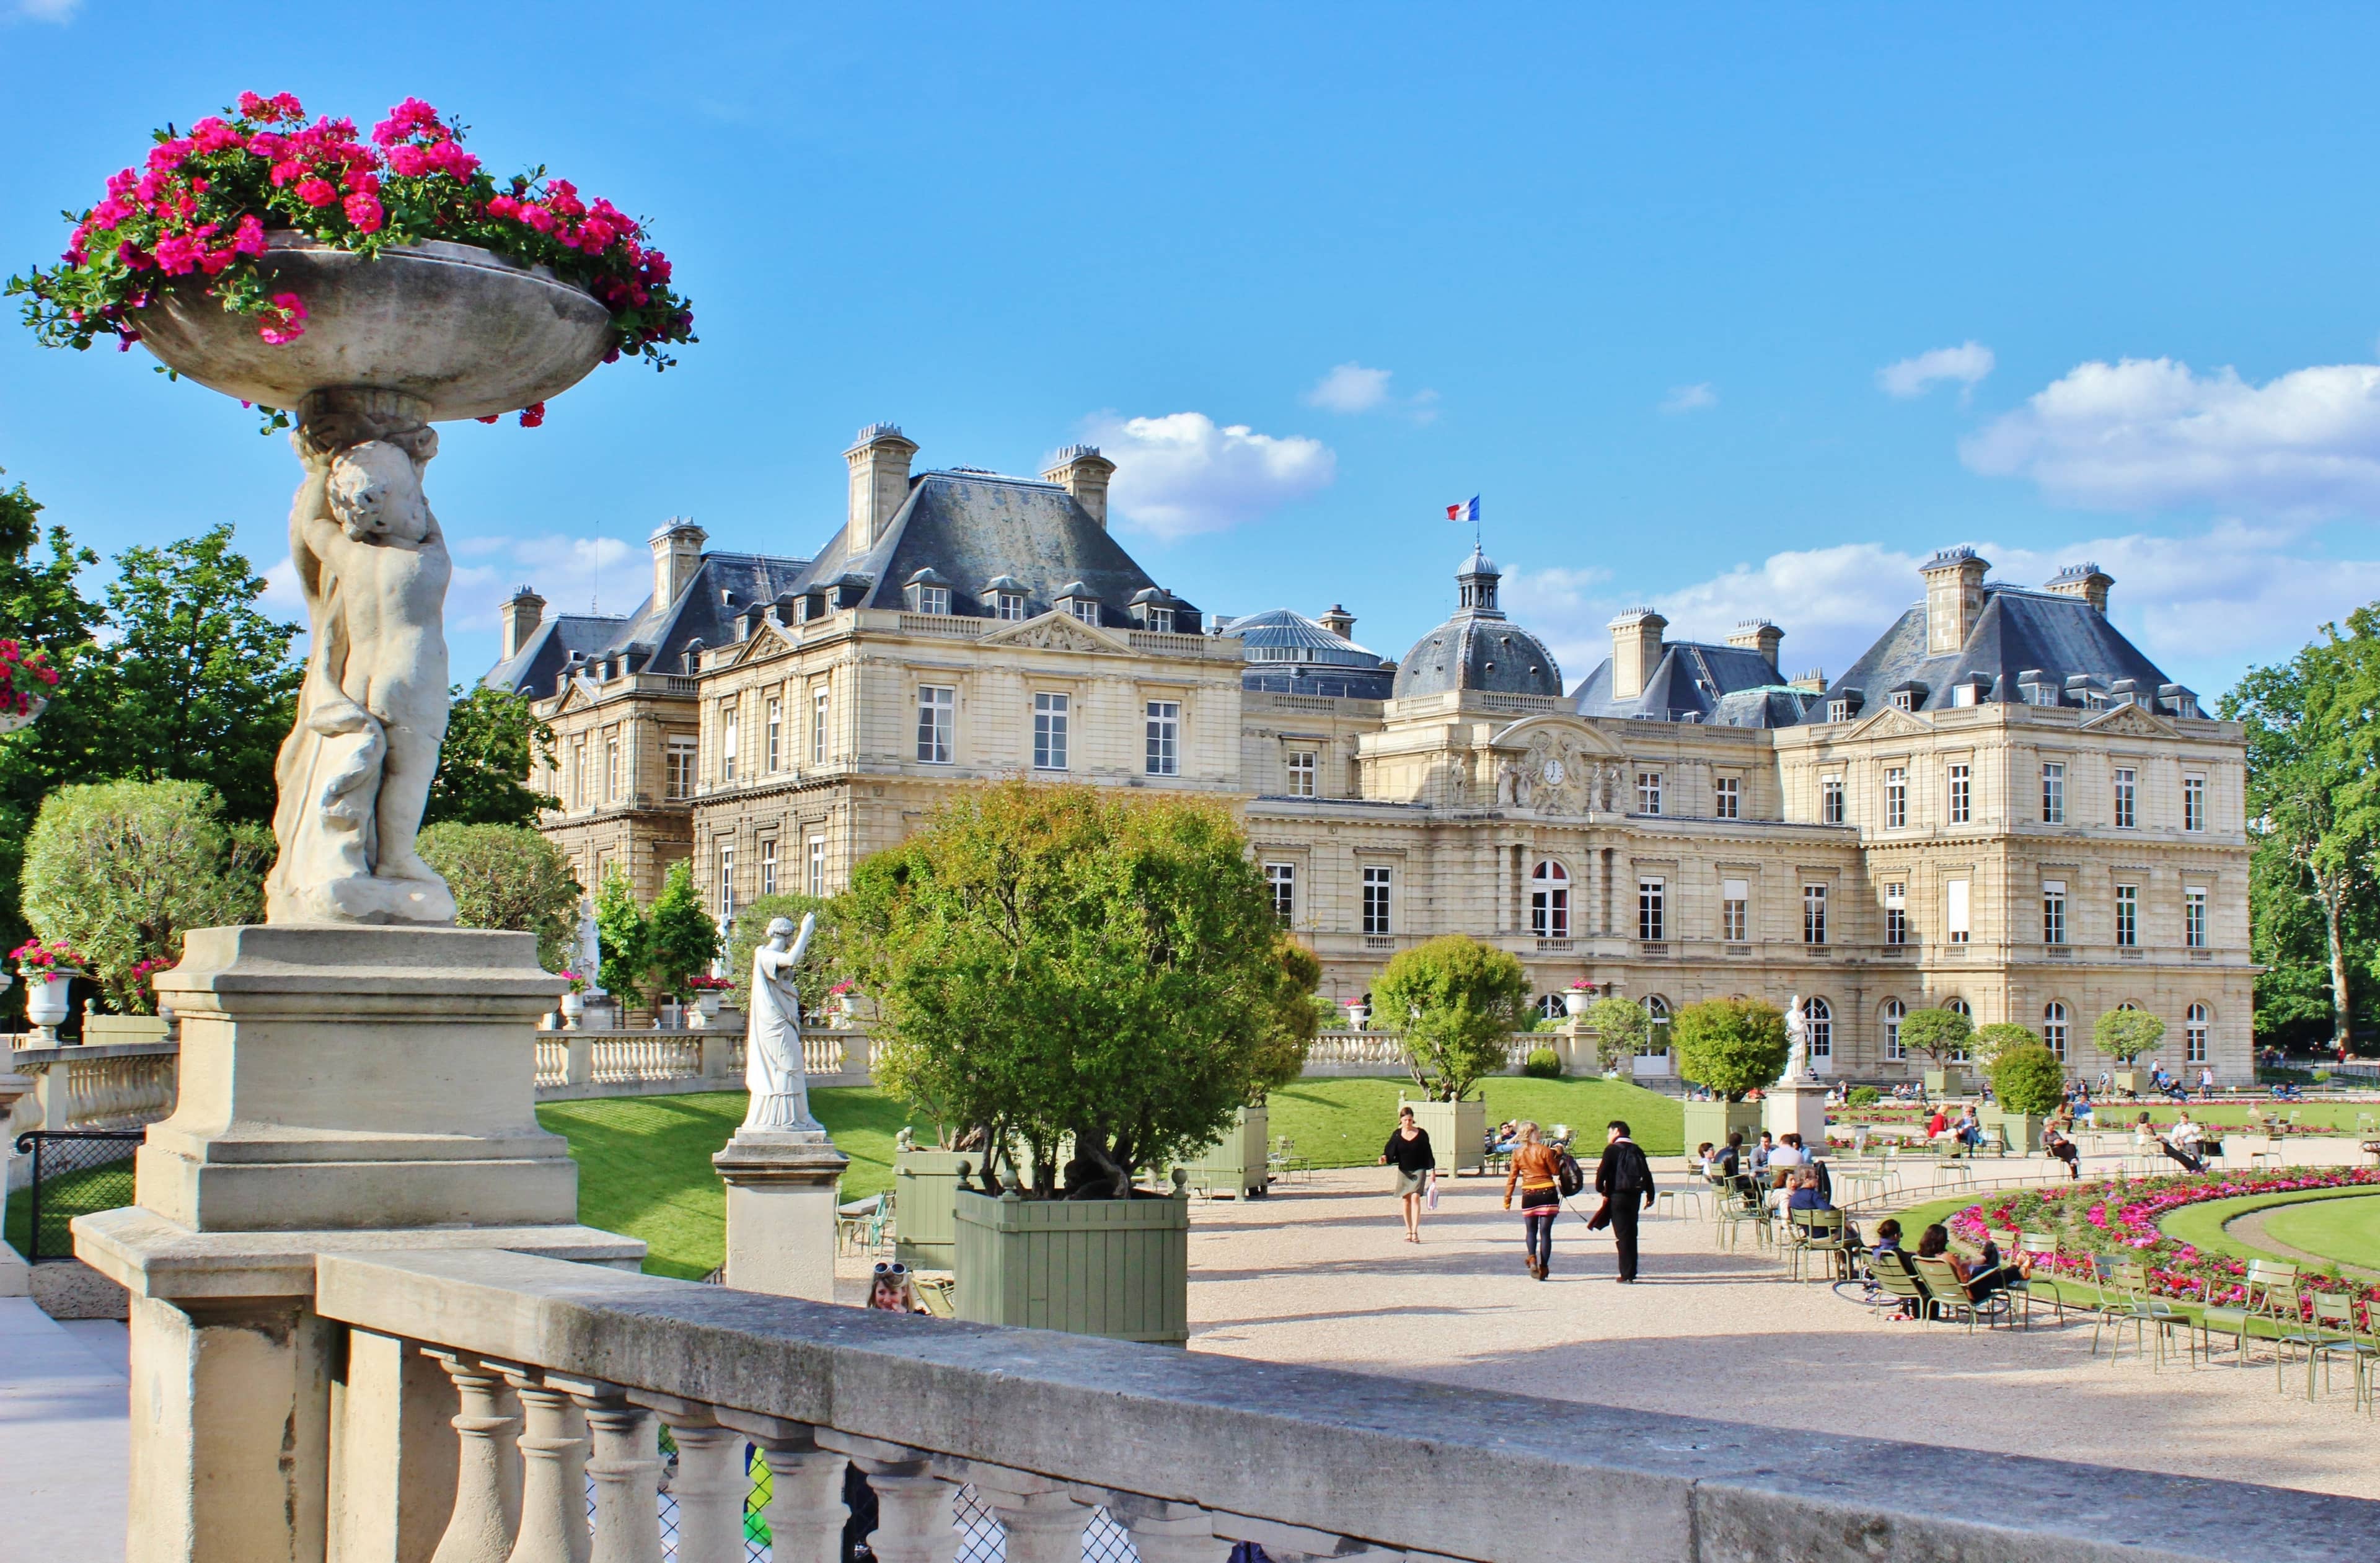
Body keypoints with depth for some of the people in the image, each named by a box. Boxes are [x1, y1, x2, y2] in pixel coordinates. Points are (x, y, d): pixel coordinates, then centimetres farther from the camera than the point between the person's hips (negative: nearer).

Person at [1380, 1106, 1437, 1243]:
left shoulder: (1421, 1134, -2)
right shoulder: (1397, 1135, 2)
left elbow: (1428, 1153, 3)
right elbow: (1390, 1151, 3)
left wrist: (1432, 1169, 2)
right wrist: (1385, 1157, -18)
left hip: (1419, 1170, -2)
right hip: (1404, 1171, 2)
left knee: (1415, 1197, -16)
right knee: (1405, 1199, 4)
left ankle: (1415, 1231, -18)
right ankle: (1408, 1231, 16)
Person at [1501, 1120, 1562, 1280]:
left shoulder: (1517, 1153, 1)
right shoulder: (1544, 1150, -9)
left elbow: (1512, 1177, 3)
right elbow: (1556, 1172, -4)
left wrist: (1507, 1198, 8)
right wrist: (1558, 1156, 9)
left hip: (1528, 1194, 2)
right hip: (1548, 1192, -2)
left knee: (1531, 1230, 15)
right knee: (1545, 1231, 3)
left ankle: (1532, 1258, -10)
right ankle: (1544, 1267, 2)